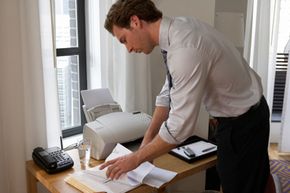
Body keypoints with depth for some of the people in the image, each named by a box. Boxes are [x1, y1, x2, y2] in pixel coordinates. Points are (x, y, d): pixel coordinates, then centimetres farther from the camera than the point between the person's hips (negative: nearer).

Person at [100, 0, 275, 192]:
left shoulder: (185, 49, -33)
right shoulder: (179, 27, -4)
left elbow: (180, 125, -31)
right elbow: (170, 91, 2)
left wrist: (137, 158, -19)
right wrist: (148, 139, 0)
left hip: (242, 121, -8)